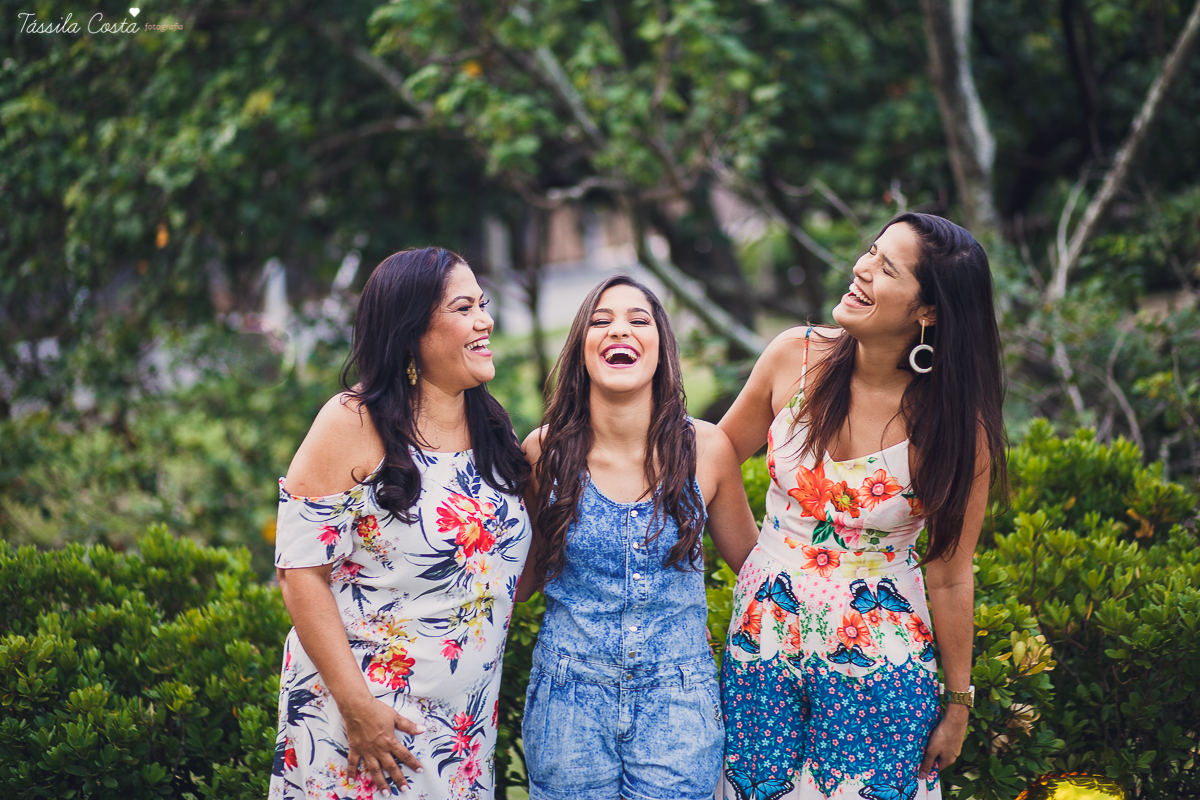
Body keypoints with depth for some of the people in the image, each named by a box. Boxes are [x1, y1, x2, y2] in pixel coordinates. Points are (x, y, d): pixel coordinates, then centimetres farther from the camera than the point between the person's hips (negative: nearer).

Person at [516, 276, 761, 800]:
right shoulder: (545, 451, -3)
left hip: (677, 698, 0)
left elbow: (754, 562, 10)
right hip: (568, 698, 0)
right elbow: (527, 573, 9)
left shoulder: (705, 448, -3)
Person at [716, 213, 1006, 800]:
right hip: (765, 635, 3)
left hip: (879, 659, -3)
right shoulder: (795, 356, -9)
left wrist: (958, 704, 0)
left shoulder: (957, 423, -16)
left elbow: (950, 578, -8)